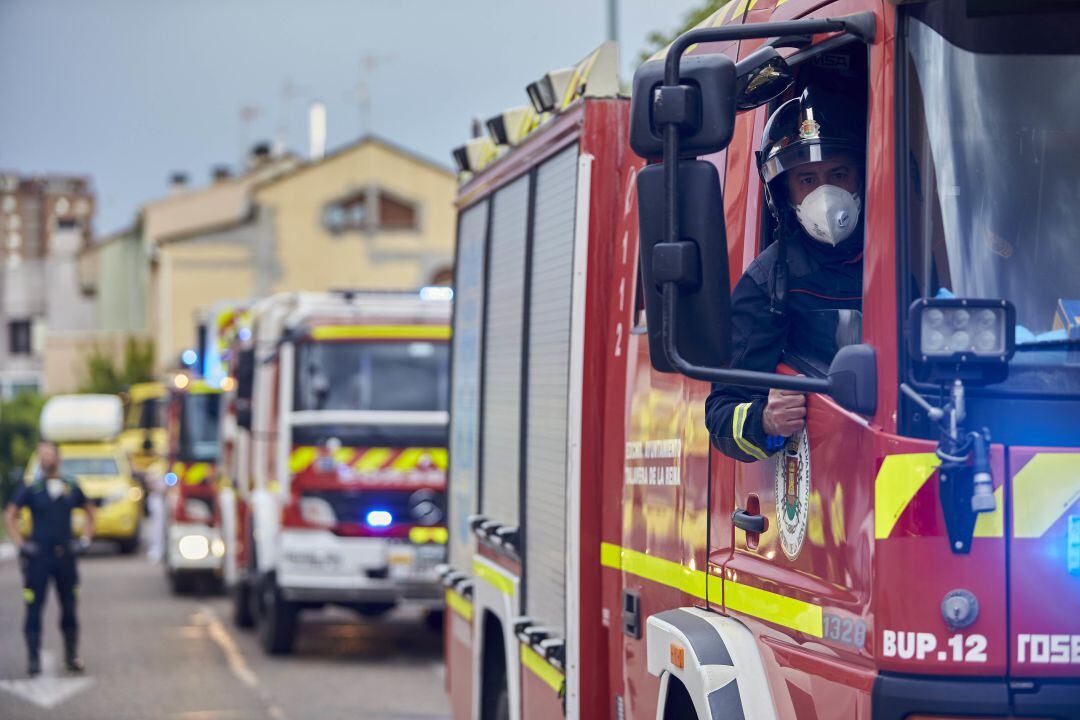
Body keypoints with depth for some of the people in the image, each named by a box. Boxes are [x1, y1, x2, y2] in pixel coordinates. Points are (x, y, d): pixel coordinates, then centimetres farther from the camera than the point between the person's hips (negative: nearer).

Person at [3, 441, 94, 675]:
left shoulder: (71, 488, 7)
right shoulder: (31, 489, 0)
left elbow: (89, 512, 20)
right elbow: (9, 515, 2)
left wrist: (85, 539, 10)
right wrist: (21, 544, -5)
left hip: (65, 556, 2)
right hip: (38, 557, -2)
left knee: (69, 608, 6)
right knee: (34, 608, -4)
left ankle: (72, 656, 16)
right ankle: (34, 658, 1)